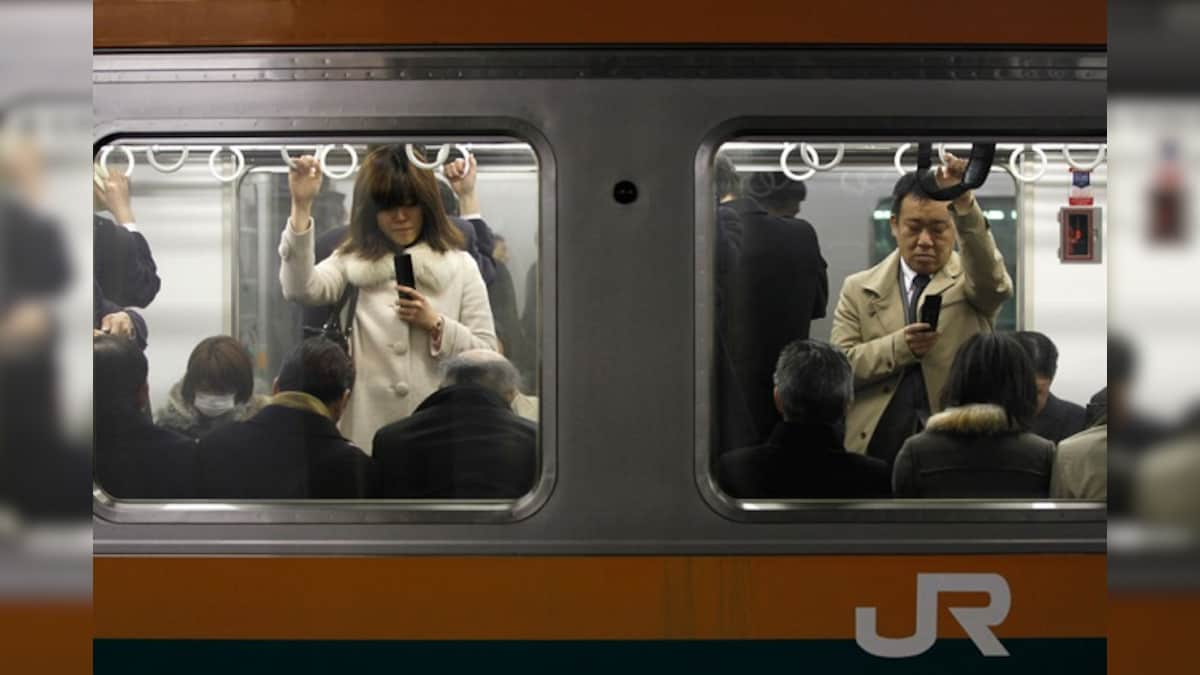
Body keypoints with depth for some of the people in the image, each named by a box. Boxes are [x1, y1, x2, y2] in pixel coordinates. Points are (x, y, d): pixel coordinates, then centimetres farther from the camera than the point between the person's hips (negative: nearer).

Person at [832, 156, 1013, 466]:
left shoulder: (973, 280, 4)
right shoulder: (859, 289, 9)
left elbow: (993, 281, -21)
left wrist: (964, 205, -36)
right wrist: (899, 347, -17)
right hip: (875, 448, 1)